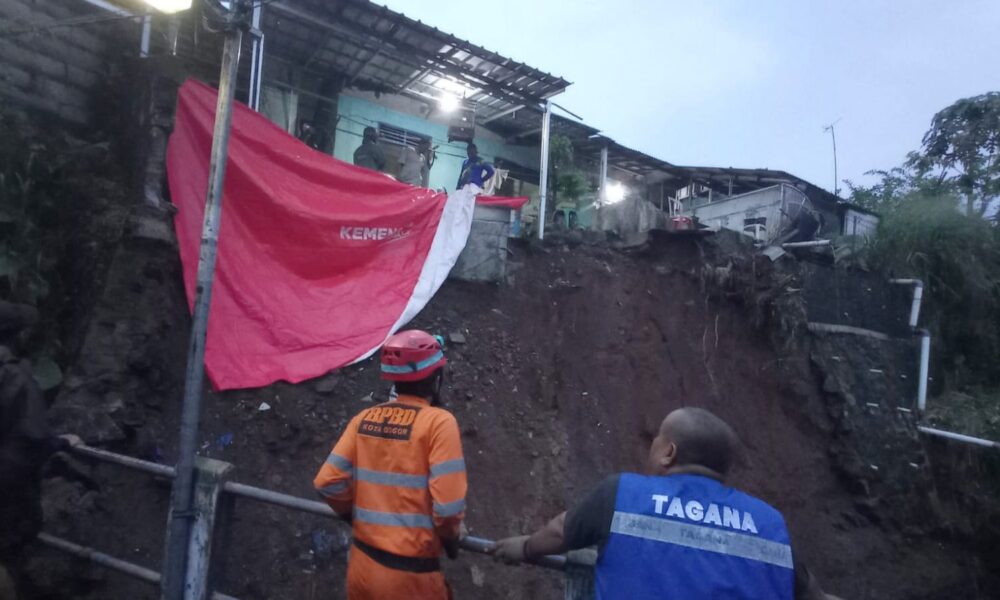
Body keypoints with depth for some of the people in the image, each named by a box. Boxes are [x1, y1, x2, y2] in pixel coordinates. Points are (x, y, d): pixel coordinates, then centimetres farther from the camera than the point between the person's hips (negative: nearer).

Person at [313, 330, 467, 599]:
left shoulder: (364, 419, 0)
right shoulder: (438, 422, -15)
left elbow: (327, 482, -1)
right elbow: (448, 505, -19)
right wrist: (451, 537, 2)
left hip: (363, 565, 5)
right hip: (410, 574, -5)